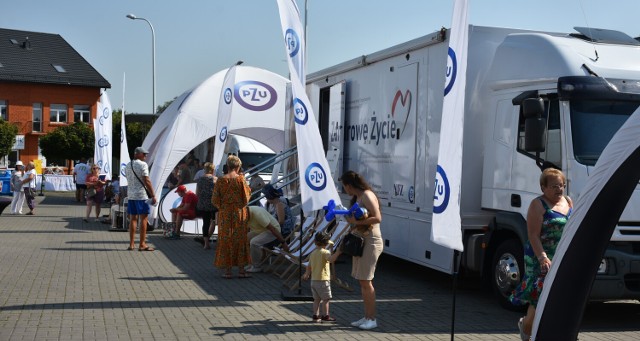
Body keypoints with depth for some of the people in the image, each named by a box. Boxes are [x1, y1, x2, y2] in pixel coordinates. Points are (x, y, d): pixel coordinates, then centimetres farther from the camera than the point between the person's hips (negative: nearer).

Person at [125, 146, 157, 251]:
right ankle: (142, 244, -1)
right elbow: (147, 181, -15)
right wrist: (153, 195, -12)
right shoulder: (142, 164, -10)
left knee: (133, 218, 11)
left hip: (130, 195, 7)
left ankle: (131, 244, 12)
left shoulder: (128, 166, 14)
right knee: (144, 218, -2)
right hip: (141, 195, -7)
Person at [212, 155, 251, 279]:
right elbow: (246, 197, -7)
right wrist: (247, 187, 8)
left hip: (224, 214, 1)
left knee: (225, 240, 8)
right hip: (239, 213, -1)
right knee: (240, 239, 7)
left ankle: (228, 271, 9)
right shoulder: (240, 179, -9)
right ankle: (241, 270, 8)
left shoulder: (221, 180, -4)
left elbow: (215, 199, -2)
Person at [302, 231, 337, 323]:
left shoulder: (313, 253, 10)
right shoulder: (325, 252, -12)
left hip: (314, 280, 7)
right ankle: (325, 316, 7)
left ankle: (315, 315, 15)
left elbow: (309, 266, 18)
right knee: (326, 299, 3)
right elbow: (331, 259, -32)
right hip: (323, 279, -7)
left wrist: (306, 274, 33)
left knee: (317, 299, 13)